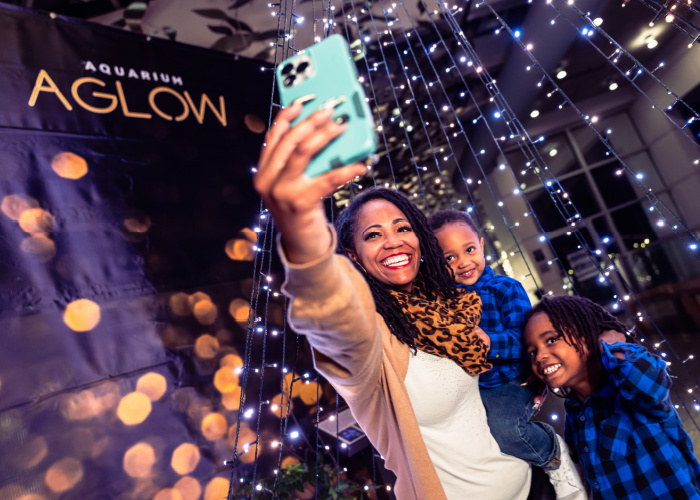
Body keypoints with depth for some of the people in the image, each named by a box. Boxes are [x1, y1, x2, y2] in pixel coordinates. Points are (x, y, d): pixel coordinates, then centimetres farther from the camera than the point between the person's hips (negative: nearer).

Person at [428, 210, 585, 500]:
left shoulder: (505, 289, -6)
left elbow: (522, 342, -16)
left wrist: (488, 341, -33)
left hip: (512, 382, -3)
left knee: (502, 426, -29)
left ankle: (552, 452, 8)